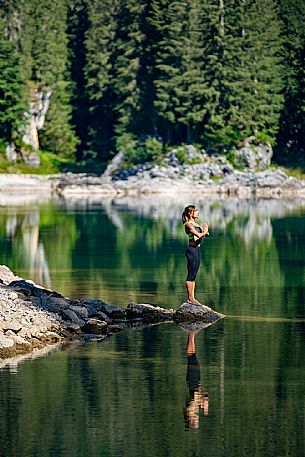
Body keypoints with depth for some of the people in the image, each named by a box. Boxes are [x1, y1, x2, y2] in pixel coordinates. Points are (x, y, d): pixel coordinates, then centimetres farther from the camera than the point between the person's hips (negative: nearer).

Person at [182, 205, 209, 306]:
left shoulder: (195, 224, 16)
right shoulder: (188, 224, -12)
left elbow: (206, 233, 18)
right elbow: (198, 235, -21)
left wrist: (205, 231, -3)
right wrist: (204, 231, -3)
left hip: (197, 249, 9)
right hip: (192, 250, -9)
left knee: (193, 275, 10)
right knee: (191, 275, -7)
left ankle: (192, 297, 13)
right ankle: (190, 298, -6)